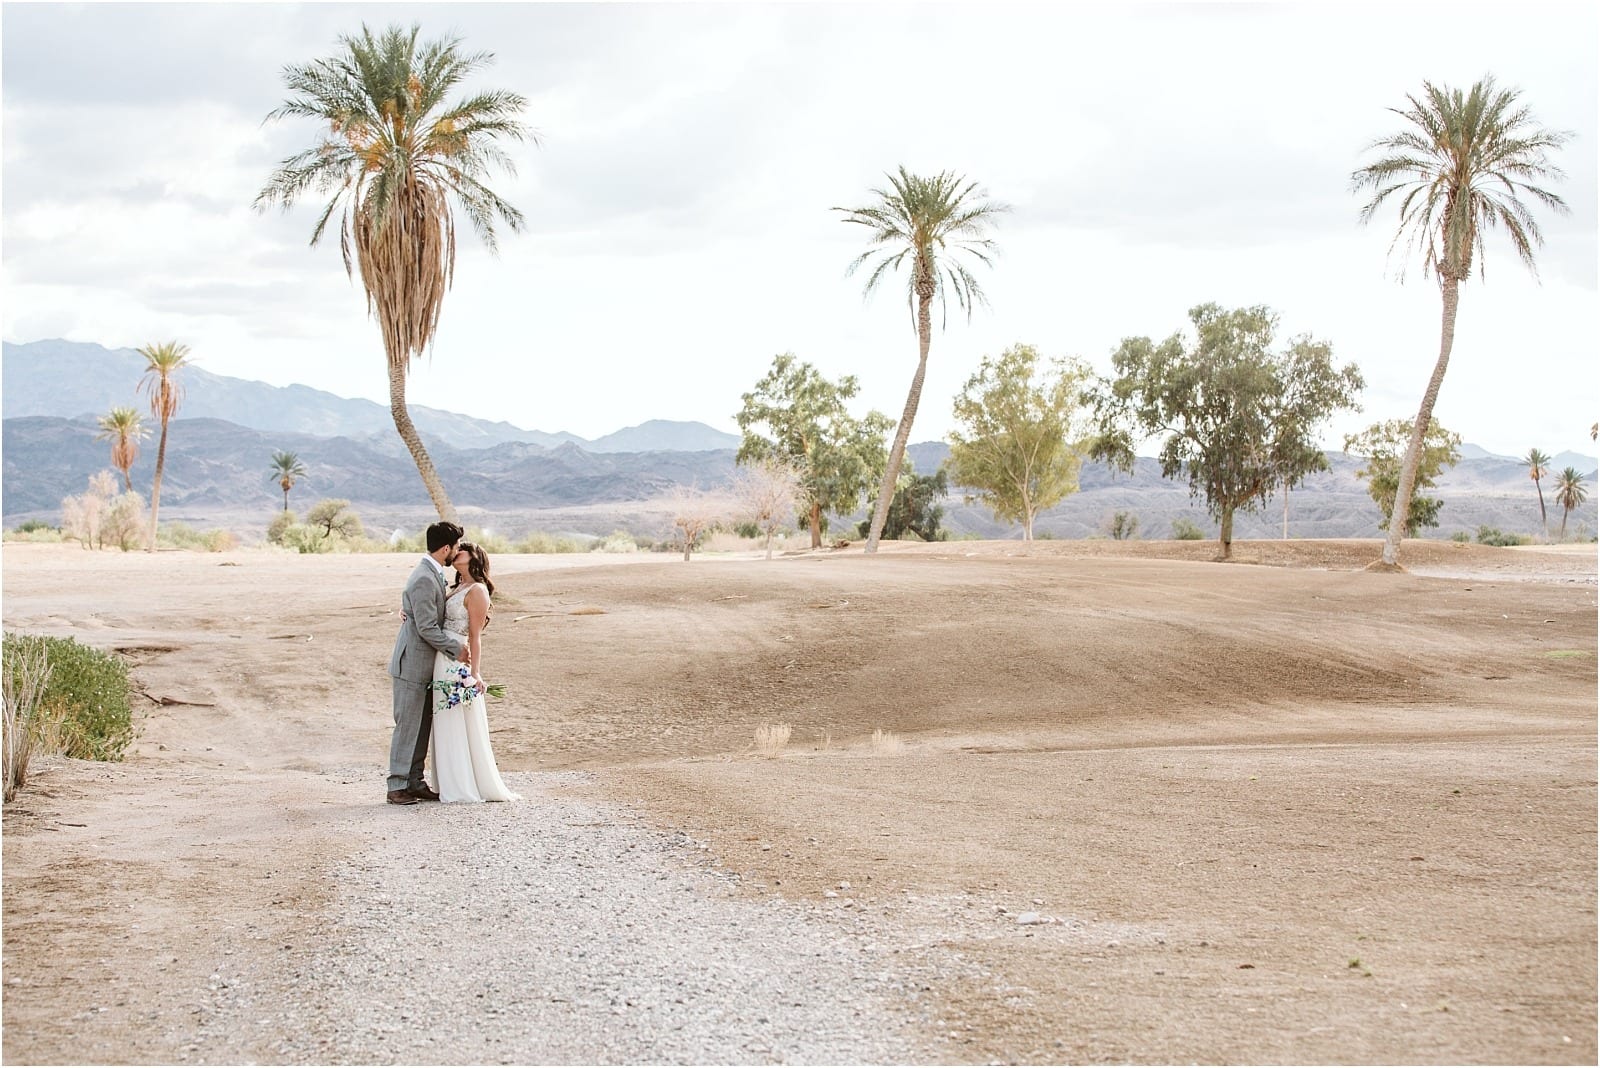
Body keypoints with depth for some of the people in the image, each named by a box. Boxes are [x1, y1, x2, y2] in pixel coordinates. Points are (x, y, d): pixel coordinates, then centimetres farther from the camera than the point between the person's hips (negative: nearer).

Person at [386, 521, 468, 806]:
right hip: (412, 664, -10)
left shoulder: (433, 574, 11)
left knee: (421, 726, 12)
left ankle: (415, 783, 17)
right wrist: (455, 647, -12)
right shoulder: (424, 579, -21)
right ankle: (397, 786, 1)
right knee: (407, 726, -4)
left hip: (425, 665, 10)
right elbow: (427, 628, -21)